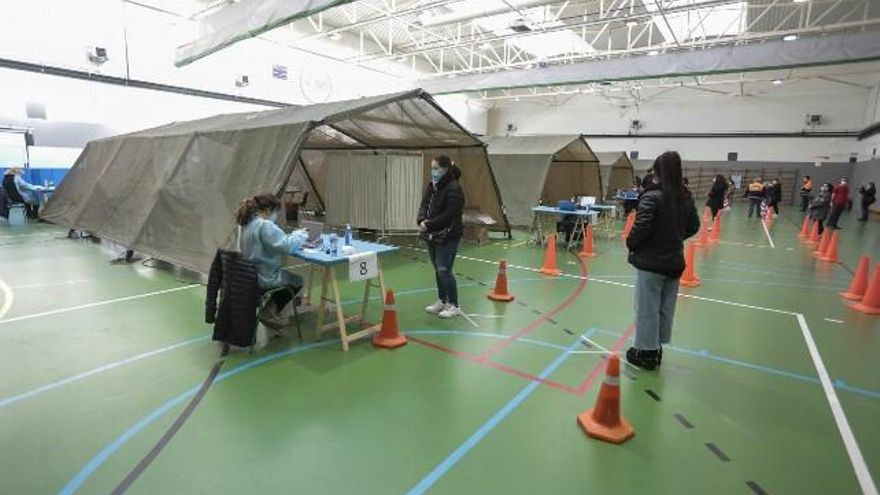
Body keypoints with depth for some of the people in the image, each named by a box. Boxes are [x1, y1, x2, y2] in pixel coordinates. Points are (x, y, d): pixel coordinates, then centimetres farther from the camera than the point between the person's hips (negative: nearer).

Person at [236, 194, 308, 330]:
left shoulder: (247, 223, 5)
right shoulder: (265, 225, -25)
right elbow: (285, 246, -30)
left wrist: (292, 235, 3)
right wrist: (299, 235, -12)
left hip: (249, 275, 9)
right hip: (264, 278, -9)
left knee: (286, 275, 32)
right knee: (297, 281, 18)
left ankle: (270, 310, 28)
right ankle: (269, 312, 17)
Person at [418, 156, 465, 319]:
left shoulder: (454, 189, -16)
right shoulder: (431, 186, 11)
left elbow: (449, 214, -22)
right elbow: (424, 205, 7)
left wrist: (429, 225, -21)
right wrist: (422, 220, -14)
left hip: (448, 237, -8)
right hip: (433, 236, 8)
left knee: (444, 270, -6)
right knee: (438, 270, 15)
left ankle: (454, 305, 8)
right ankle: (442, 301, 29)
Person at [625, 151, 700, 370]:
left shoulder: (652, 196, -18)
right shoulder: (685, 197, 4)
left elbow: (641, 228, -22)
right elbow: (694, 226, 13)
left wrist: (630, 244, -6)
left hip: (650, 262, -7)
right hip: (674, 261, 7)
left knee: (647, 308, 5)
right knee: (666, 308, 16)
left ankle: (647, 351, 16)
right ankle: (656, 349, 29)